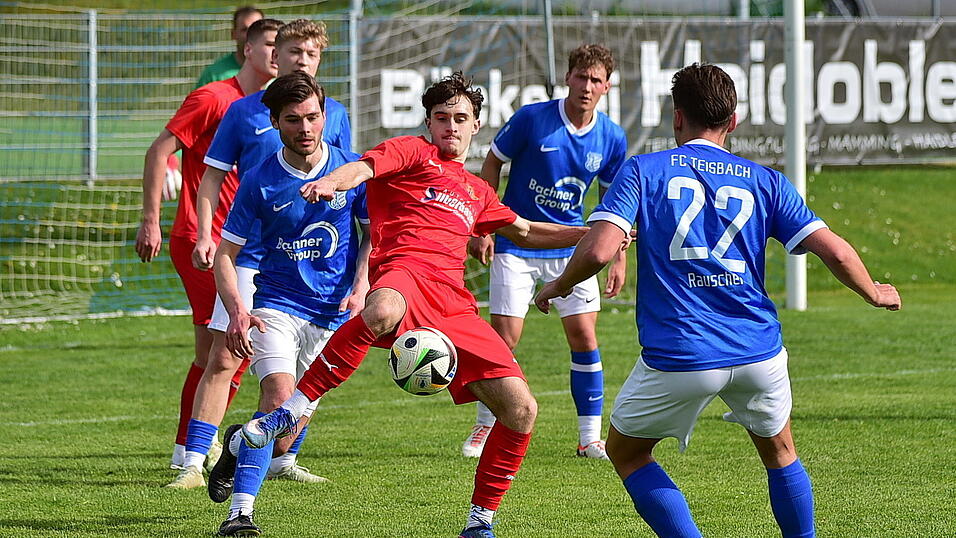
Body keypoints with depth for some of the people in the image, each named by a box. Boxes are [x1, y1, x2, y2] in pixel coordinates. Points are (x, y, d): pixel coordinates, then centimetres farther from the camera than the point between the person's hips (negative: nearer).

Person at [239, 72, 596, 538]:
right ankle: (289, 413, -39)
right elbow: (363, 168, -5)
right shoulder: (411, 153, 17)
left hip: (453, 304, 6)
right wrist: (332, 181, -28)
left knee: (521, 411, -3)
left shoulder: (477, 192, 36)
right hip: (406, 272, -6)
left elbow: (526, 233, 52)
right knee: (382, 312, -46)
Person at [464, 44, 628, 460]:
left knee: (584, 336, -3)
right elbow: (492, 164, -2)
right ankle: (485, 428, 15)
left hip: (570, 246, 3)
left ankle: (590, 438, 6)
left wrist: (619, 258, 5)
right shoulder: (532, 118, -13)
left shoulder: (612, 138, -3)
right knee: (503, 338, -4)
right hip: (515, 245, -3)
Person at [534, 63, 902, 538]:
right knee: (779, 452, 28)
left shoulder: (643, 171, 2)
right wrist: (874, 294, 21)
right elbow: (835, 252, 1)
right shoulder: (765, 181, 9)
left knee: (626, 452, 19)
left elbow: (598, 250, -12)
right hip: (758, 353, 3)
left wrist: (558, 286, 8)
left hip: (676, 358, -3)